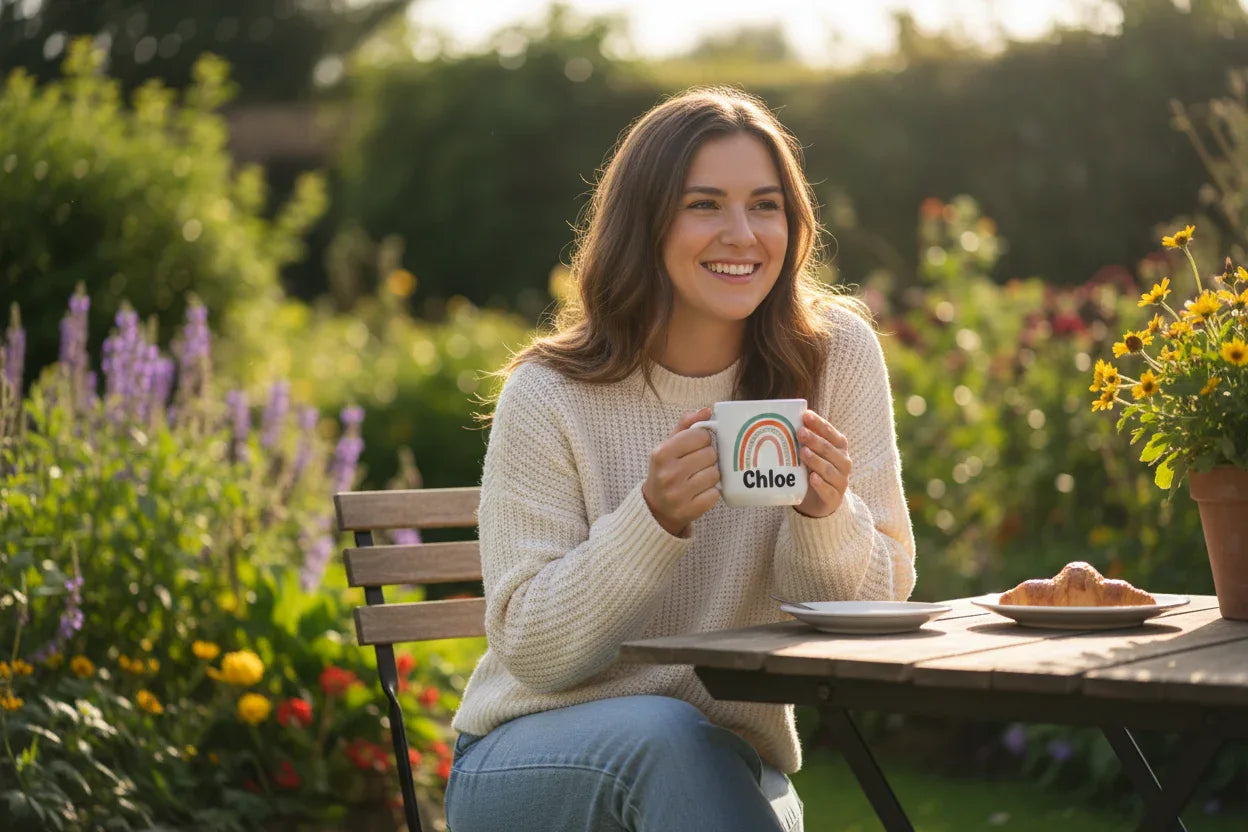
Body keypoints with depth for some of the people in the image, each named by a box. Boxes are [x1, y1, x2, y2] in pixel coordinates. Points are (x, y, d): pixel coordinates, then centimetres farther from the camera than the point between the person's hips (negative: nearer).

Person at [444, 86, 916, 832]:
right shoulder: (549, 396, -11)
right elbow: (530, 652, -13)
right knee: (663, 734, -34)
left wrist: (826, 513, -26)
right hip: (529, 763, -1)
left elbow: (873, 617, -3)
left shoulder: (837, 356, -6)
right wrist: (655, 518, -28)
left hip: (728, 768, 1)